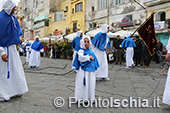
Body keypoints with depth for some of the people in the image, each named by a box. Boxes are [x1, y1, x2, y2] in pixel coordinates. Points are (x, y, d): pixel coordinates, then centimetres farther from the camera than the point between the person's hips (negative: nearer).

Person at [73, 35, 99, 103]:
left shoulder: (91, 51, 13)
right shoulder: (81, 51, -7)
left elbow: (95, 60, 21)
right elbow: (81, 58, -26)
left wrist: (95, 67, 14)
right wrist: (89, 57, -16)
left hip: (91, 71, 6)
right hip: (84, 71, -6)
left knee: (91, 84, 11)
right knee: (83, 84, -3)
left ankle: (90, 97, 24)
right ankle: (81, 98, 7)